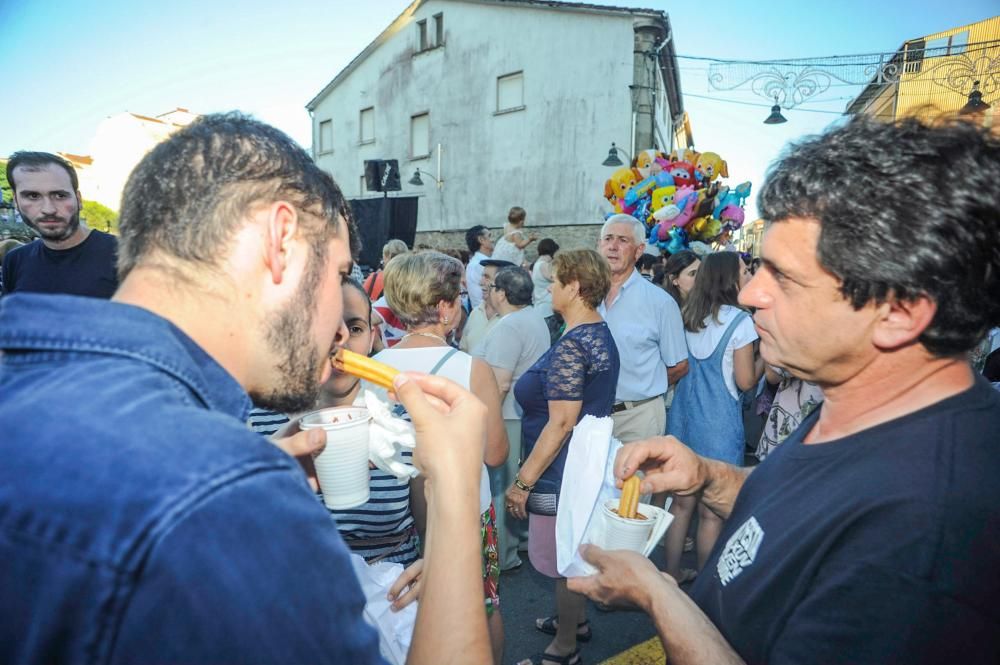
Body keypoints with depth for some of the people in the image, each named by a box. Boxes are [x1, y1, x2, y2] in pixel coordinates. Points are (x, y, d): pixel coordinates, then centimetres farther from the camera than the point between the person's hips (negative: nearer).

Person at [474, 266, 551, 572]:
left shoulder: (508, 326, -20)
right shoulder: (535, 318, 10)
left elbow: (500, 383, -25)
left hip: (508, 417, -10)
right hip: (529, 413, 10)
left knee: (500, 486, 2)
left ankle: (503, 555, 13)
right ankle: (522, 534, 35)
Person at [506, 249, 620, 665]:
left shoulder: (571, 346, -24)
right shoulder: (602, 334, 7)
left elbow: (561, 423, -26)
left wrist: (522, 480, -20)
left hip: (564, 471, -10)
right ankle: (576, 620, 45)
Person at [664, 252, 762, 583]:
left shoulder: (688, 316, 5)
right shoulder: (740, 321, -13)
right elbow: (745, 381, -10)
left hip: (684, 413, 6)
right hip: (718, 419, -6)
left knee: (682, 500, 17)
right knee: (712, 510, 8)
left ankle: (672, 572, 29)